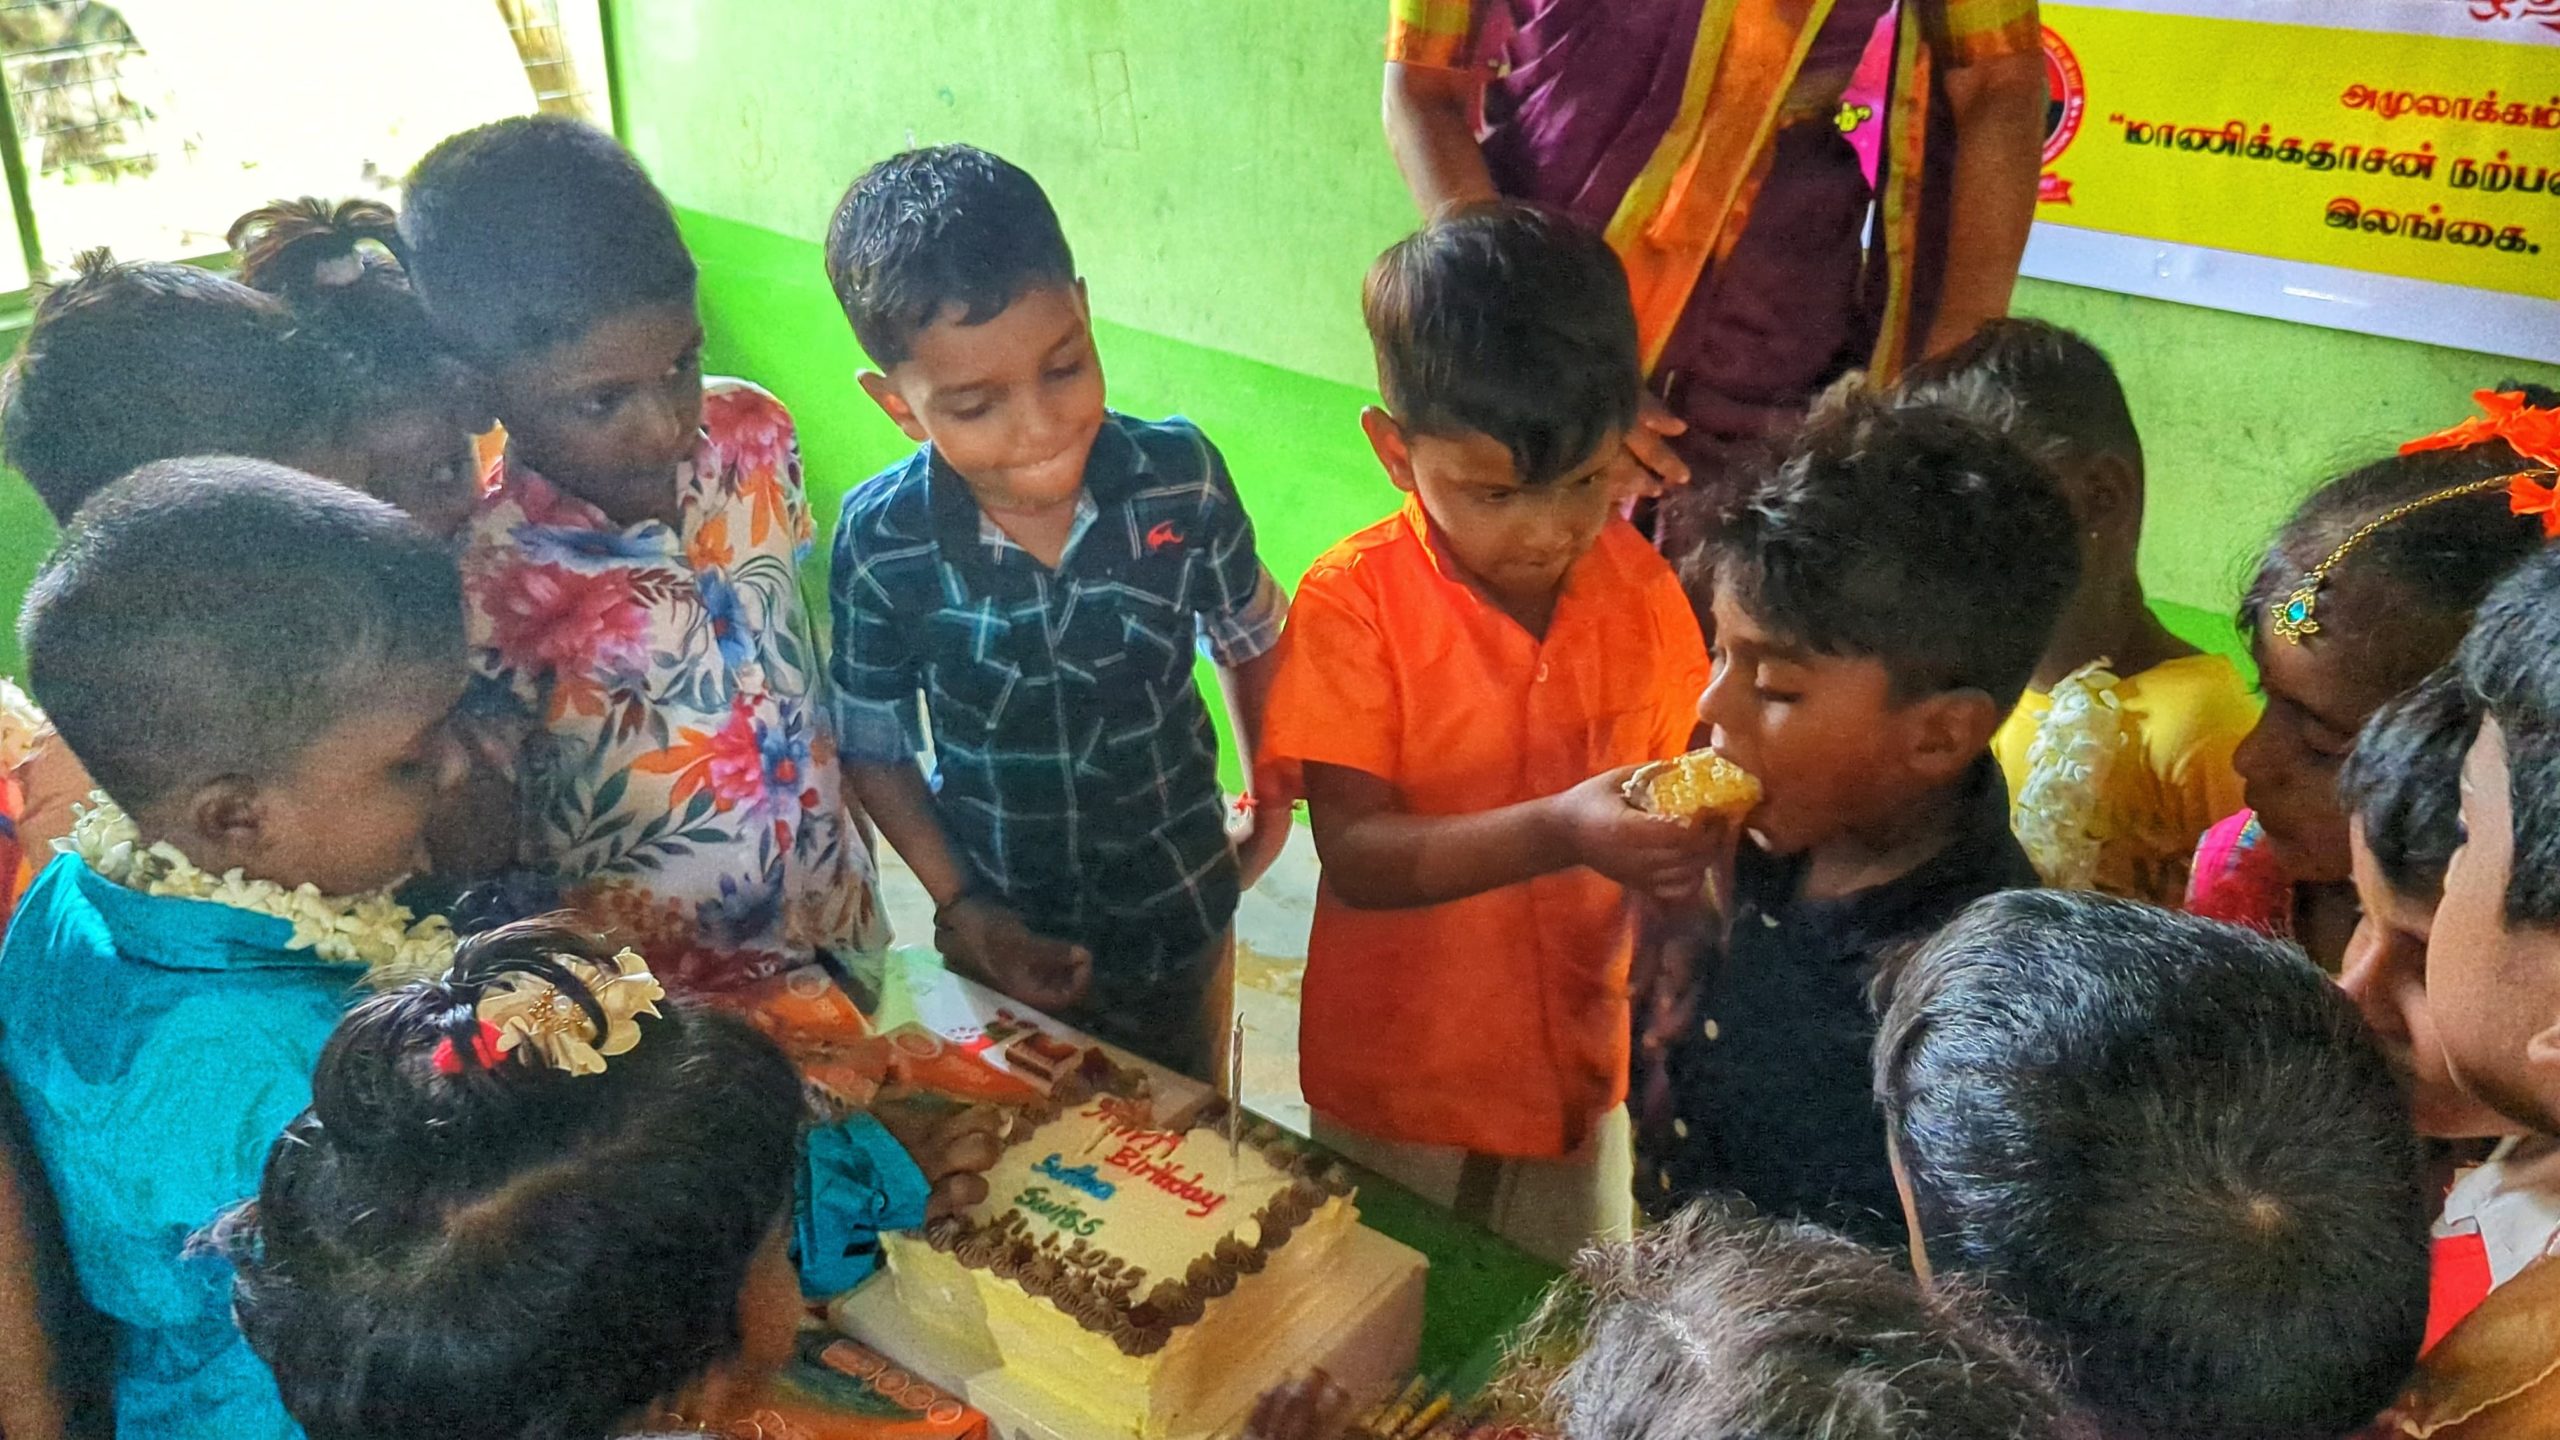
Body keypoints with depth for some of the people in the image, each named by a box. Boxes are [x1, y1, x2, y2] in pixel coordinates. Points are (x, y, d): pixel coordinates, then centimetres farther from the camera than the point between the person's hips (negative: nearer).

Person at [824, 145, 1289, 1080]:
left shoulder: (1181, 477, -20)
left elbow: (1249, 638, -1)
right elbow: (873, 750, -7)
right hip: (1006, 936, -1)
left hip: (1181, 914, 1)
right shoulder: (881, 544, -22)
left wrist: (1271, 798, 5)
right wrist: (961, 910, -12)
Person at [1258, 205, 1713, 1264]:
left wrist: (1698, 816, -17)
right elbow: (1355, 855, -25)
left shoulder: (1639, 587, -7)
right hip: (1397, 1083, -3)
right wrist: (1557, 833, -38)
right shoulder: (1353, 602, -19)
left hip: (1576, 1066, 3)